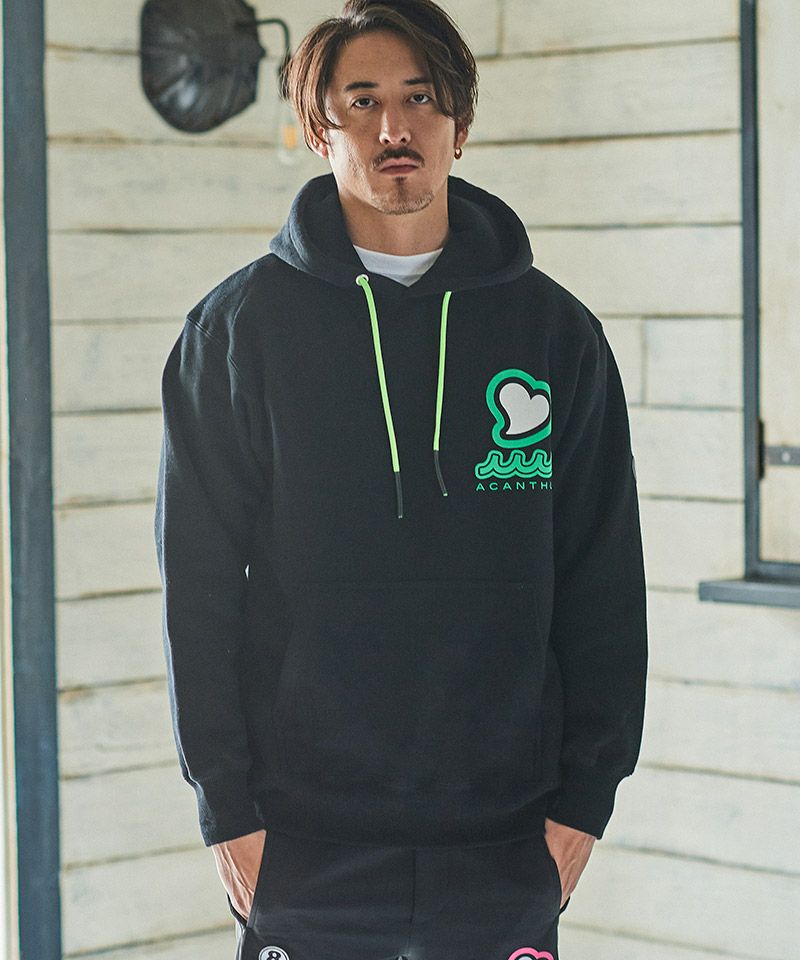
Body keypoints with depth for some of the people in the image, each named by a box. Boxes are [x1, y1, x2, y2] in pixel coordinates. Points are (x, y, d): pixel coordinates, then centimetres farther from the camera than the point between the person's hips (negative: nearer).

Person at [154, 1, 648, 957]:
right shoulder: (238, 328, 2)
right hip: (306, 840, -1)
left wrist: (586, 790, 1)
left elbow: (603, 585, 7)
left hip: (507, 840, 2)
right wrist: (227, 802, -6)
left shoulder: (554, 330, 7)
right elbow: (199, 582, 0)